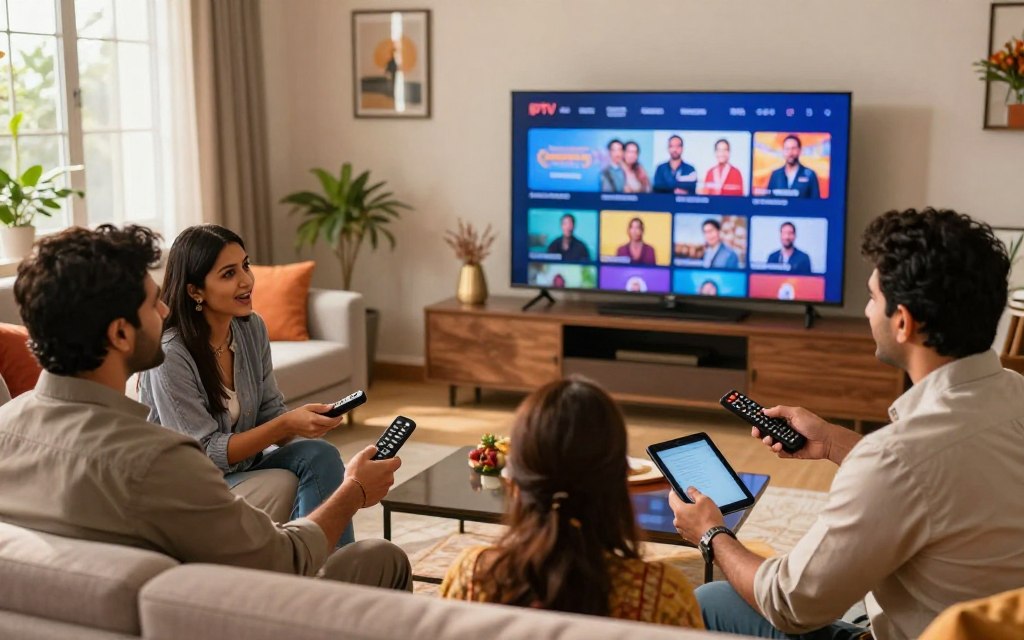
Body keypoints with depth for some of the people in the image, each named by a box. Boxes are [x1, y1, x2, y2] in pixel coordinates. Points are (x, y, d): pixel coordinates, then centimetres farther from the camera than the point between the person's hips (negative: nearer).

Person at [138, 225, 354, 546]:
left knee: (320, 455, -21)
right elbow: (206, 453, -21)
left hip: (242, 464, 6)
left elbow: (271, 412, 3)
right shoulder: (170, 354, -22)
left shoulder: (252, 328, -1)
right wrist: (286, 424, -30)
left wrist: (304, 421, -20)